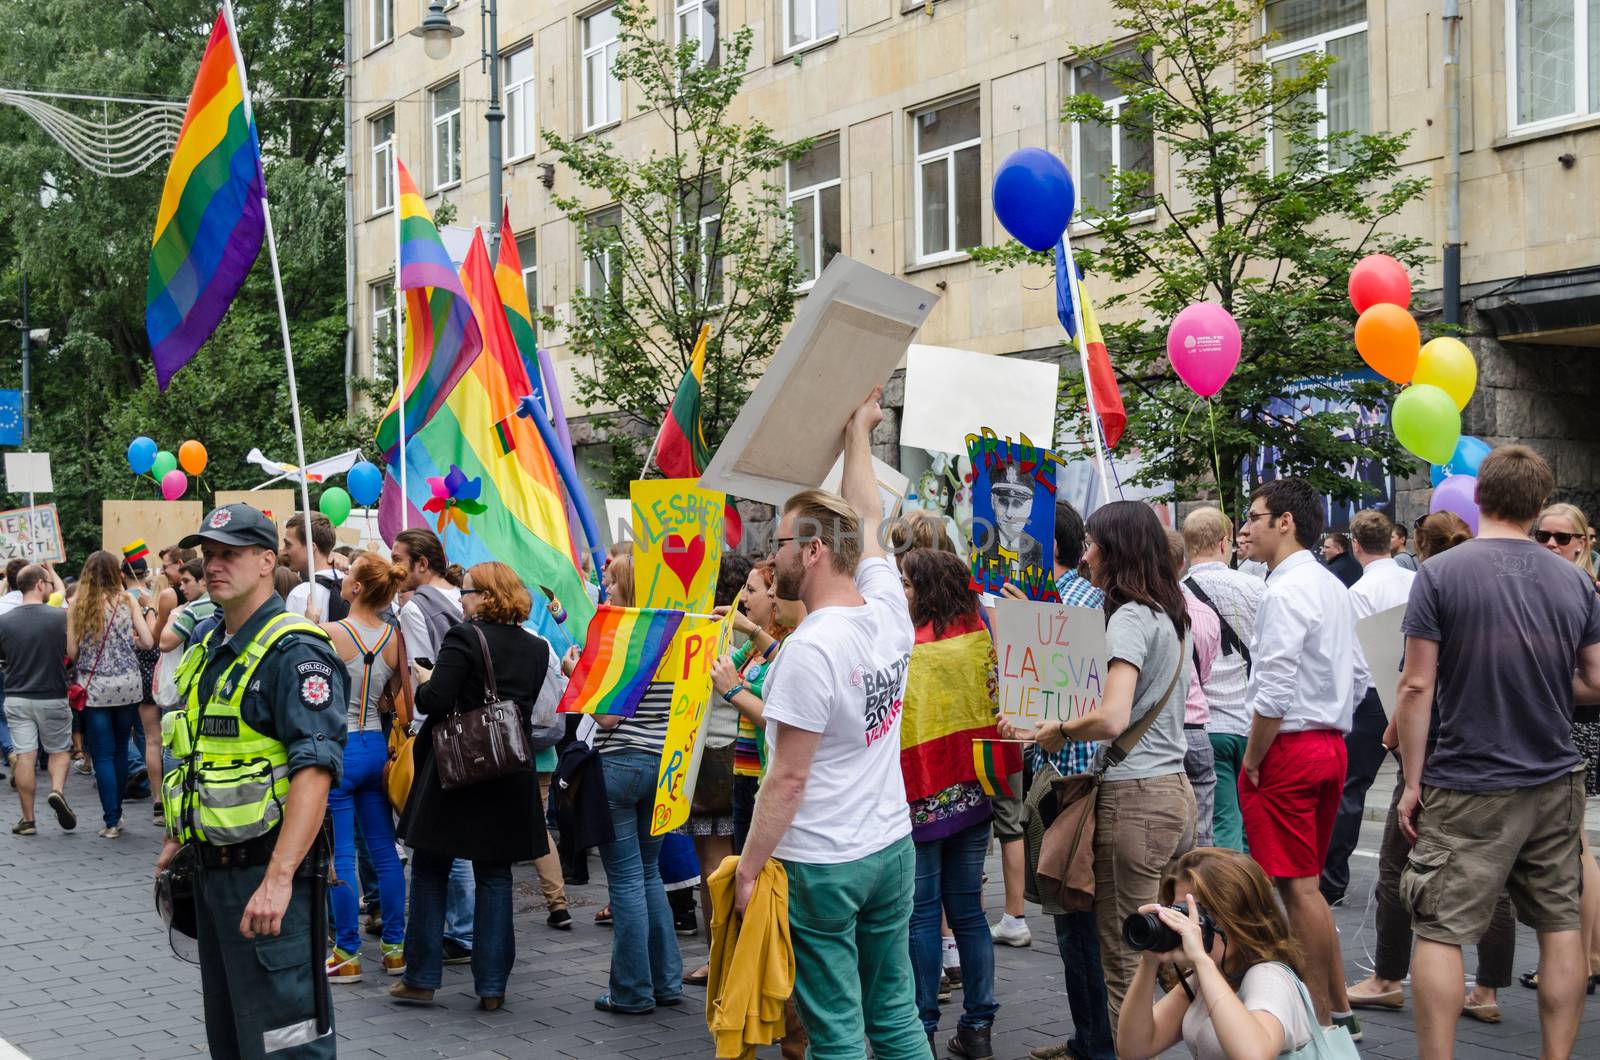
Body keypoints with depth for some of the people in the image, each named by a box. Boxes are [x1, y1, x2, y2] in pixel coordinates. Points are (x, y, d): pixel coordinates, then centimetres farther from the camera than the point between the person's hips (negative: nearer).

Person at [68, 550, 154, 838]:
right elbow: (147, 641, -3)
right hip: (127, 684, 2)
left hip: (94, 686, -2)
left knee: (103, 755, 1)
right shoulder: (127, 601, 0)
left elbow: (72, 651, -4)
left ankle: (111, 821, -2)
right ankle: (117, 811, 23)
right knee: (120, 749, 15)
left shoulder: (77, 604, -3)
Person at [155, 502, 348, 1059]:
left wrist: (278, 879, -30)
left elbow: (314, 769, -24)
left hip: (266, 871, -9)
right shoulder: (209, 652, 14)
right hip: (212, 866, 9)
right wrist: (179, 837, 21)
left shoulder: (295, 652, -15)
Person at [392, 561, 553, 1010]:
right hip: (509, 780, 5)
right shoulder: (536, 648, 5)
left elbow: (435, 700, -19)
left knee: (430, 872, 9)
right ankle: (492, 985, 7)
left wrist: (423, 683, 1)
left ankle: (421, 979, 12)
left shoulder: (463, 637, -14)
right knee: (495, 878, 9)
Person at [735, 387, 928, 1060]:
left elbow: (788, 779, -17)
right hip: (893, 851, 7)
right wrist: (858, 431, 31)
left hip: (822, 866, -7)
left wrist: (748, 867, -9)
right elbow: (868, 519, 19)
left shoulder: (810, 649, -19)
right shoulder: (889, 615, 1)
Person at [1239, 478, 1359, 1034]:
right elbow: (1356, 674, 19)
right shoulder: (1333, 587, 14)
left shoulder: (1285, 591, -16)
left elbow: (1274, 690, -22)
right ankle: (1337, 1010, 22)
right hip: (1331, 744, 10)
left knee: (1297, 888, -4)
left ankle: (1320, 1024, 1)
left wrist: (1252, 759, -13)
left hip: (1288, 747, -10)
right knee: (1307, 885, 17)